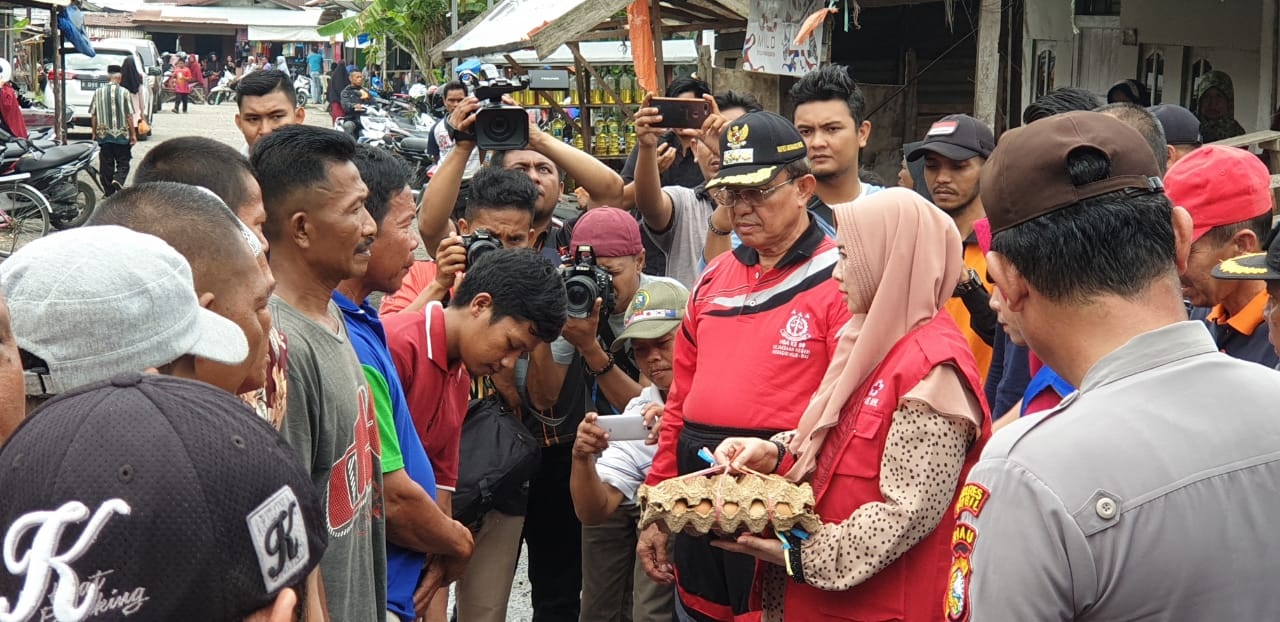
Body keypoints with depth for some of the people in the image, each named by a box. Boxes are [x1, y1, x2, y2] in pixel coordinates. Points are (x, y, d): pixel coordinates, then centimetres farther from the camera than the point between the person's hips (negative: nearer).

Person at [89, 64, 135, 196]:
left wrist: (94, 133, 15)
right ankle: (118, 180, -22)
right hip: (122, 135, -3)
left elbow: (93, 115, 5)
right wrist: (133, 134, 1)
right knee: (123, 163, 5)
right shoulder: (123, 92, -8)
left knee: (106, 164, 9)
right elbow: (129, 115, -7)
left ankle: (108, 192, 10)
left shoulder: (98, 92, 2)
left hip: (103, 135, 3)